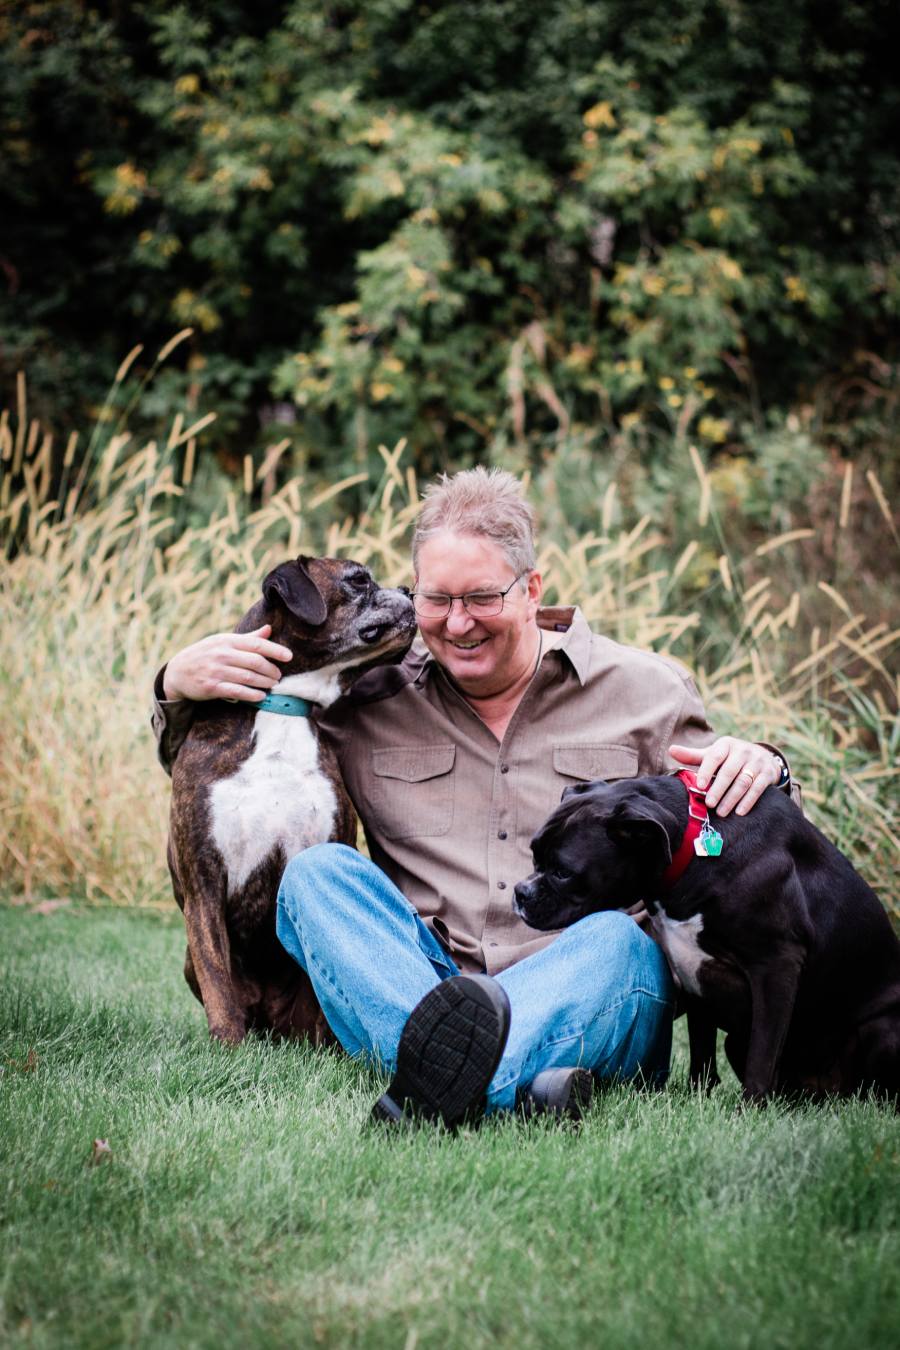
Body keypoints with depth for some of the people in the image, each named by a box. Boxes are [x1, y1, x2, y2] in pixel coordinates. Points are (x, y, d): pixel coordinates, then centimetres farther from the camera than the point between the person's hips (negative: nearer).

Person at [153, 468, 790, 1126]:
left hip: (583, 1000, -1)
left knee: (621, 940, -33)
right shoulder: (372, 698, 13)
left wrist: (757, 770, -11)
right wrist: (180, 686, -2)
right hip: (415, 987, 2)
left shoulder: (645, 690, 10)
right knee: (316, 871, -22)